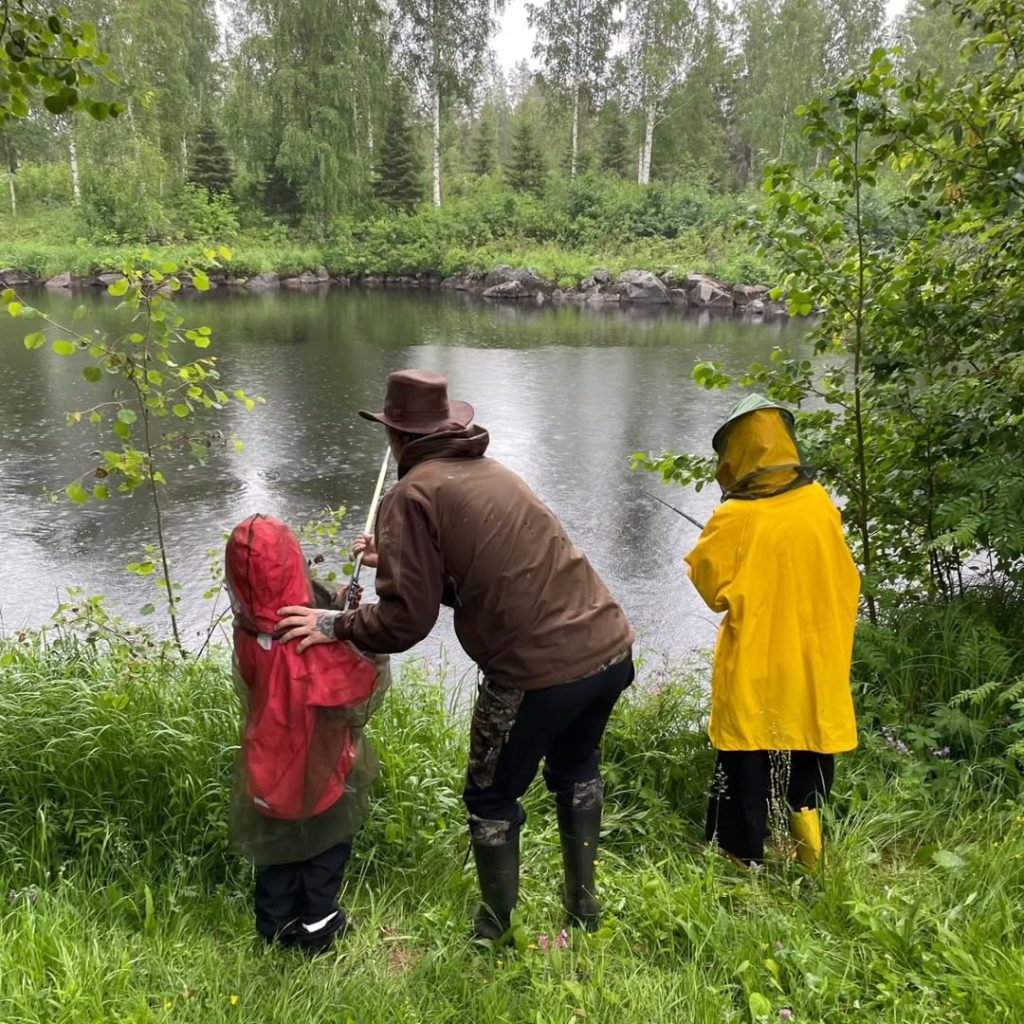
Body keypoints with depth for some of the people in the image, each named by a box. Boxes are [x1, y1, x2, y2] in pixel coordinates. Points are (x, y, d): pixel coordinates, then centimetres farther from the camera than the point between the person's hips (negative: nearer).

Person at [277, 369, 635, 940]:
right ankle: (583, 906, 45)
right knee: (576, 769, 32)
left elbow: (407, 620, -12)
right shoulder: (492, 472, 16)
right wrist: (395, 559, 29)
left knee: (493, 800, 19)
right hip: (611, 647, 7)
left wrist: (335, 626, 3)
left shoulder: (414, 494, -7)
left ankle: (498, 934, 36)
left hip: (540, 673, -7)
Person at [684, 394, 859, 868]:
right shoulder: (821, 503, -6)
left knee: (747, 773, 11)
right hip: (815, 662, 4)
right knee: (807, 761, 23)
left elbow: (711, 585, -8)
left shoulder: (734, 519, -21)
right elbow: (845, 580, 6)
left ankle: (742, 861, 24)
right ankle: (811, 855, 32)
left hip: (755, 673, -4)